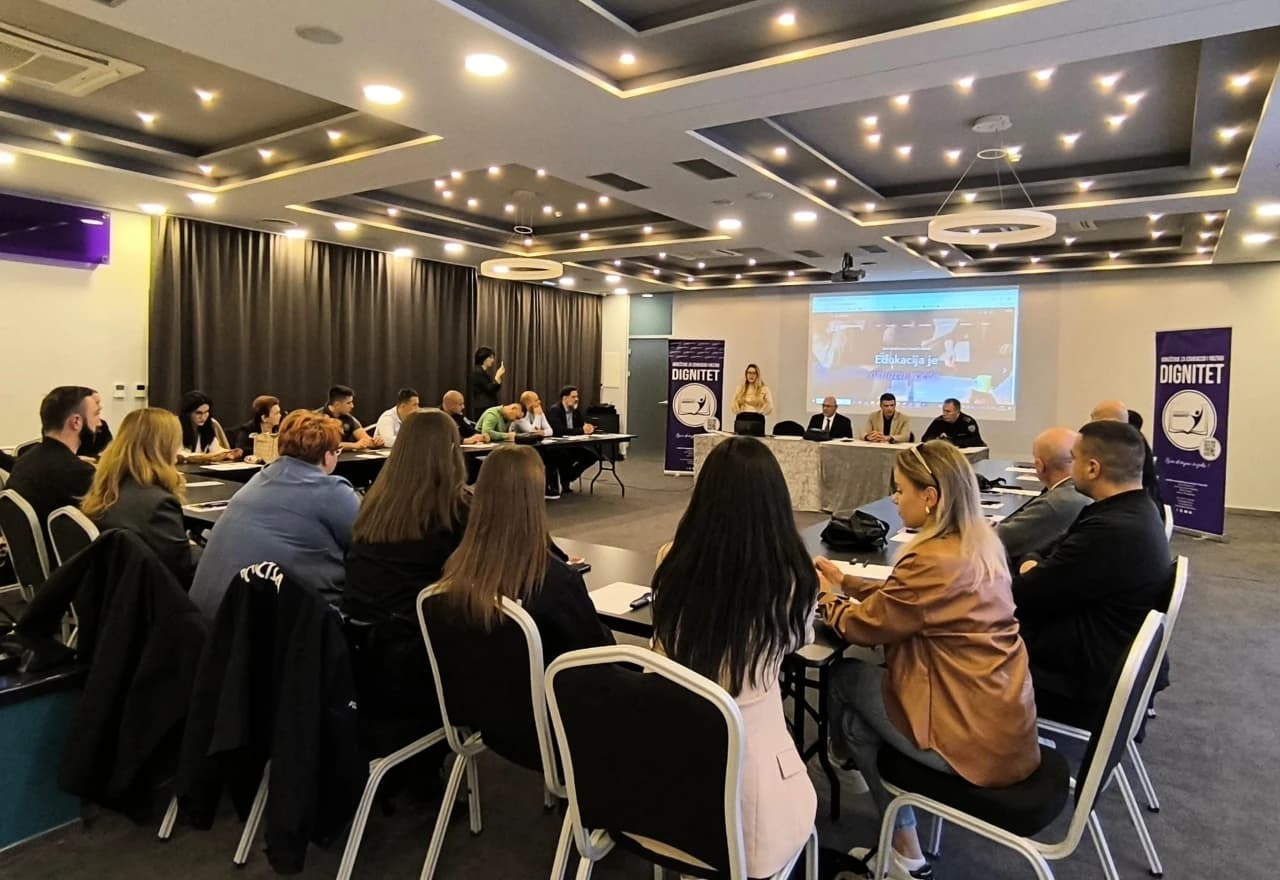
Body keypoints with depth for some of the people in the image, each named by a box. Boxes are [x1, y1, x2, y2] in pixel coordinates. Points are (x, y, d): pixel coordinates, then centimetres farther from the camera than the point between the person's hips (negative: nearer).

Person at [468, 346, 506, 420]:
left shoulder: (484, 372, 17)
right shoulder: (477, 372, -12)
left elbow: (495, 388, 17)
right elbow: (490, 389, -16)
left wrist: (499, 375, 6)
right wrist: (498, 375, -13)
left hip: (488, 407, 10)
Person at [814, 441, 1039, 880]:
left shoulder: (934, 560, -25)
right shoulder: (981, 544, 3)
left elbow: (864, 626, -10)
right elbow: (899, 598, 16)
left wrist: (826, 598, 9)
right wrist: (844, 581, 18)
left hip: (972, 738, -8)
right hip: (1006, 724, 9)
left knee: (844, 676, 11)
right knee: (862, 719, 18)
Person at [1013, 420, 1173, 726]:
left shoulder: (1111, 531, -30)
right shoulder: (1138, 511, 2)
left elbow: (1024, 594, -21)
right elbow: (1064, 566, 10)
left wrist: (1030, 572, -2)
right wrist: (1038, 568, -7)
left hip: (1083, 681, -9)